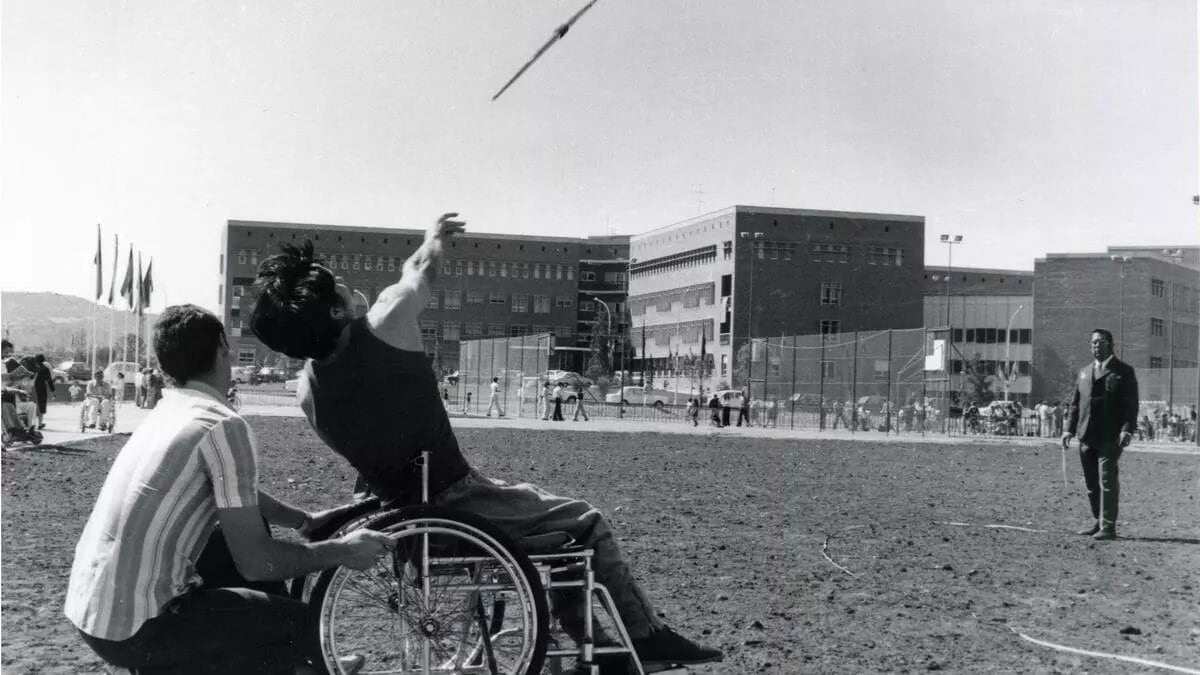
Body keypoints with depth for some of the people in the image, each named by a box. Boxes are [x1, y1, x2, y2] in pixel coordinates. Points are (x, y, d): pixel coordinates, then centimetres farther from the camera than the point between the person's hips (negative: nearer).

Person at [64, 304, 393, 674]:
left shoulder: (167, 411, 10)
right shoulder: (223, 426, -17)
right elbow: (255, 562, -16)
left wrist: (306, 520, 25)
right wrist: (342, 551, -4)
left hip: (90, 606, 9)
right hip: (132, 629, -9)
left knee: (252, 533, 22)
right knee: (300, 623, 2)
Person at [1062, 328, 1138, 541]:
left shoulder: (1124, 371, 2)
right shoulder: (1084, 372, 18)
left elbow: (1131, 404, -5)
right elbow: (1075, 403, 18)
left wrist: (1127, 430, -16)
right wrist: (1069, 429, 8)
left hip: (1110, 438, -5)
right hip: (1087, 436, 5)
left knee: (1107, 482, -7)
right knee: (1091, 483, 9)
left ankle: (1108, 527, -3)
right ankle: (1097, 522, 20)